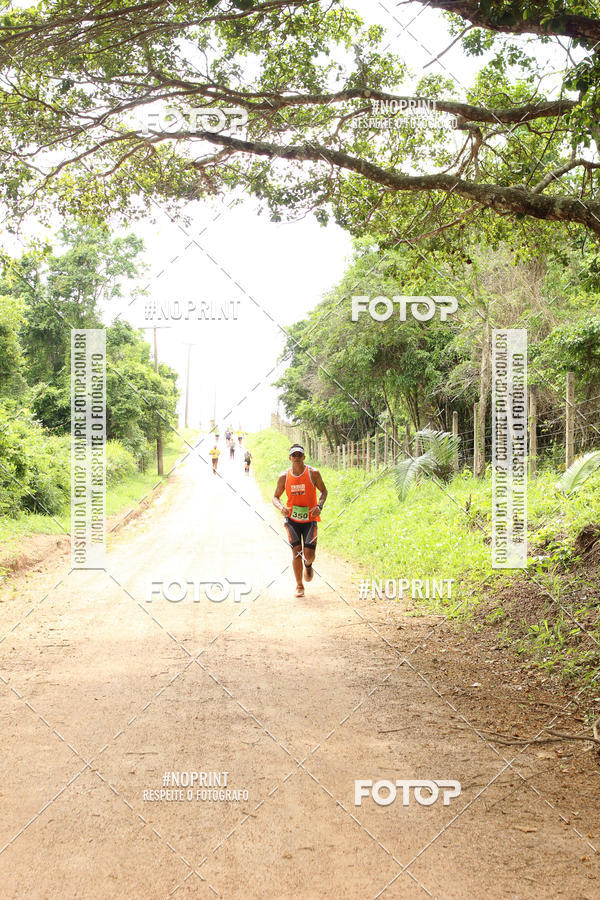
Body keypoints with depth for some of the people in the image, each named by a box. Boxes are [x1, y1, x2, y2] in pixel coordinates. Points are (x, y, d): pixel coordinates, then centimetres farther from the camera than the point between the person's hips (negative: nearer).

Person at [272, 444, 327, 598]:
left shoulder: (313, 473, -6)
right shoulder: (284, 477, -3)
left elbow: (323, 491, 5)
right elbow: (275, 497, 6)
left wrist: (319, 506, -14)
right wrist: (281, 507, -16)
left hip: (310, 518, -1)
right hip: (292, 518, 1)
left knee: (309, 554, -4)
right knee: (296, 551, -6)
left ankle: (308, 565, 35)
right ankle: (299, 586, 8)